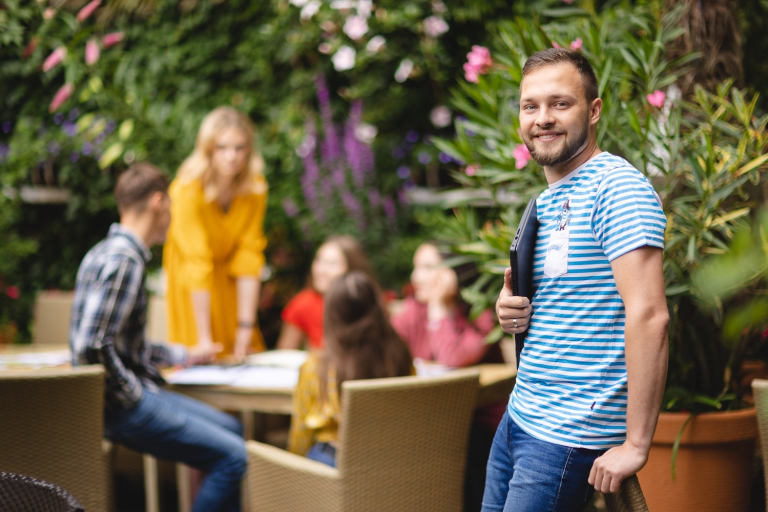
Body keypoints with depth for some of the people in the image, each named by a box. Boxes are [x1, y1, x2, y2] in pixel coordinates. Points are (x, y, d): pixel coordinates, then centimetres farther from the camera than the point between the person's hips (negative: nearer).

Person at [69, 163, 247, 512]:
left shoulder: (109, 253, 14)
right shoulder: (123, 260, -19)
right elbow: (93, 346, -27)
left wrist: (185, 356, 27)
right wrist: (134, 398, -18)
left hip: (134, 389, 11)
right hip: (122, 405, -11)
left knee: (232, 430, 20)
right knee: (233, 457, -15)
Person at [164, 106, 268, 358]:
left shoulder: (256, 188, -15)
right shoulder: (188, 189, -28)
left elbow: (248, 256, -17)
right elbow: (196, 264, -32)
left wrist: (247, 326, -20)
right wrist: (203, 339, -32)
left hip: (230, 281, 4)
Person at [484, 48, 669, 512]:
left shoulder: (617, 187, -15)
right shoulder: (545, 201, 14)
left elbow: (649, 315, -23)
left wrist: (636, 444, -24)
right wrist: (512, 309, 2)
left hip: (571, 435, -9)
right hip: (519, 419, 9)